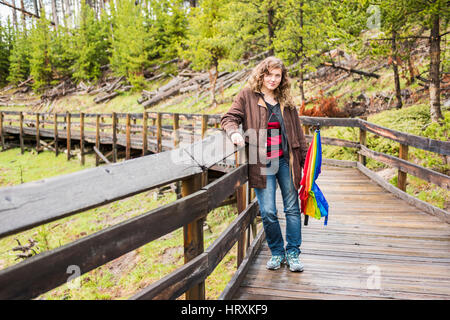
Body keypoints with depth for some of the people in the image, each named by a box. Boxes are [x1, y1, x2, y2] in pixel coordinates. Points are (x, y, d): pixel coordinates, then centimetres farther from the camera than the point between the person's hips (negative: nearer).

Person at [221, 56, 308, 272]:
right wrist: (234, 132, -22)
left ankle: (293, 253, 21)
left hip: (286, 160, 3)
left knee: (292, 208, 7)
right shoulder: (247, 96, 3)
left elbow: (297, 132, 15)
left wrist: (305, 158, 13)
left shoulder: (286, 100, 12)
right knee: (268, 212, -1)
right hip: (262, 163, -3)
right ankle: (277, 252, 20)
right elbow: (229, 118, 1)